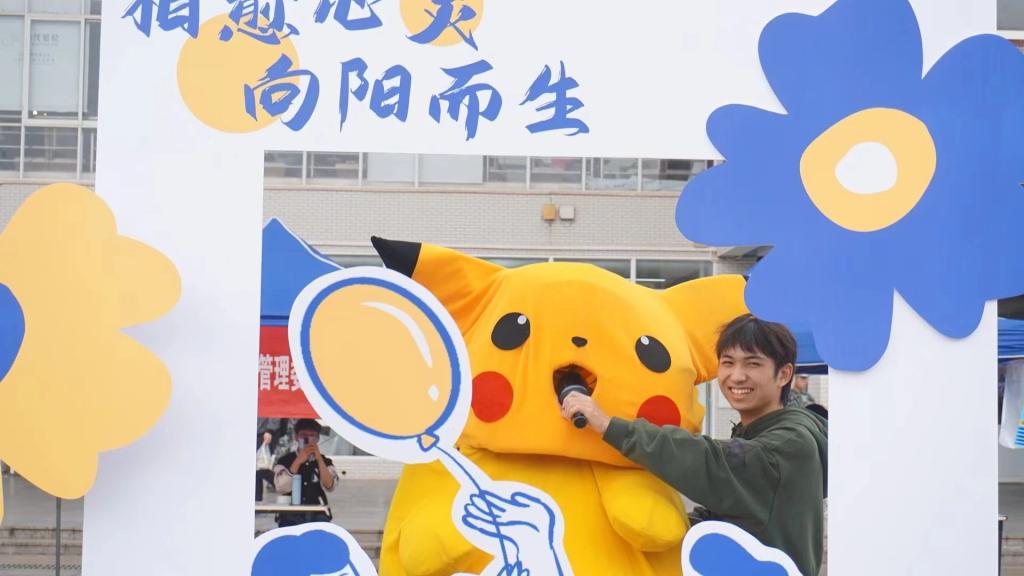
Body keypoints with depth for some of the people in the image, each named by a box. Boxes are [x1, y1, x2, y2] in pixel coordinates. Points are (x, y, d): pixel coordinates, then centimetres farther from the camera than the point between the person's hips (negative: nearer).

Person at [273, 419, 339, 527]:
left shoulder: (325, 461, 11)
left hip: (318, 515, 1)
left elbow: (329, 486, -9)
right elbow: (281, 488, -12)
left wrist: (319, 459, -16)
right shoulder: (285, 461, 7)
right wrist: (298, 461, -19)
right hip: (291, 515, -1)